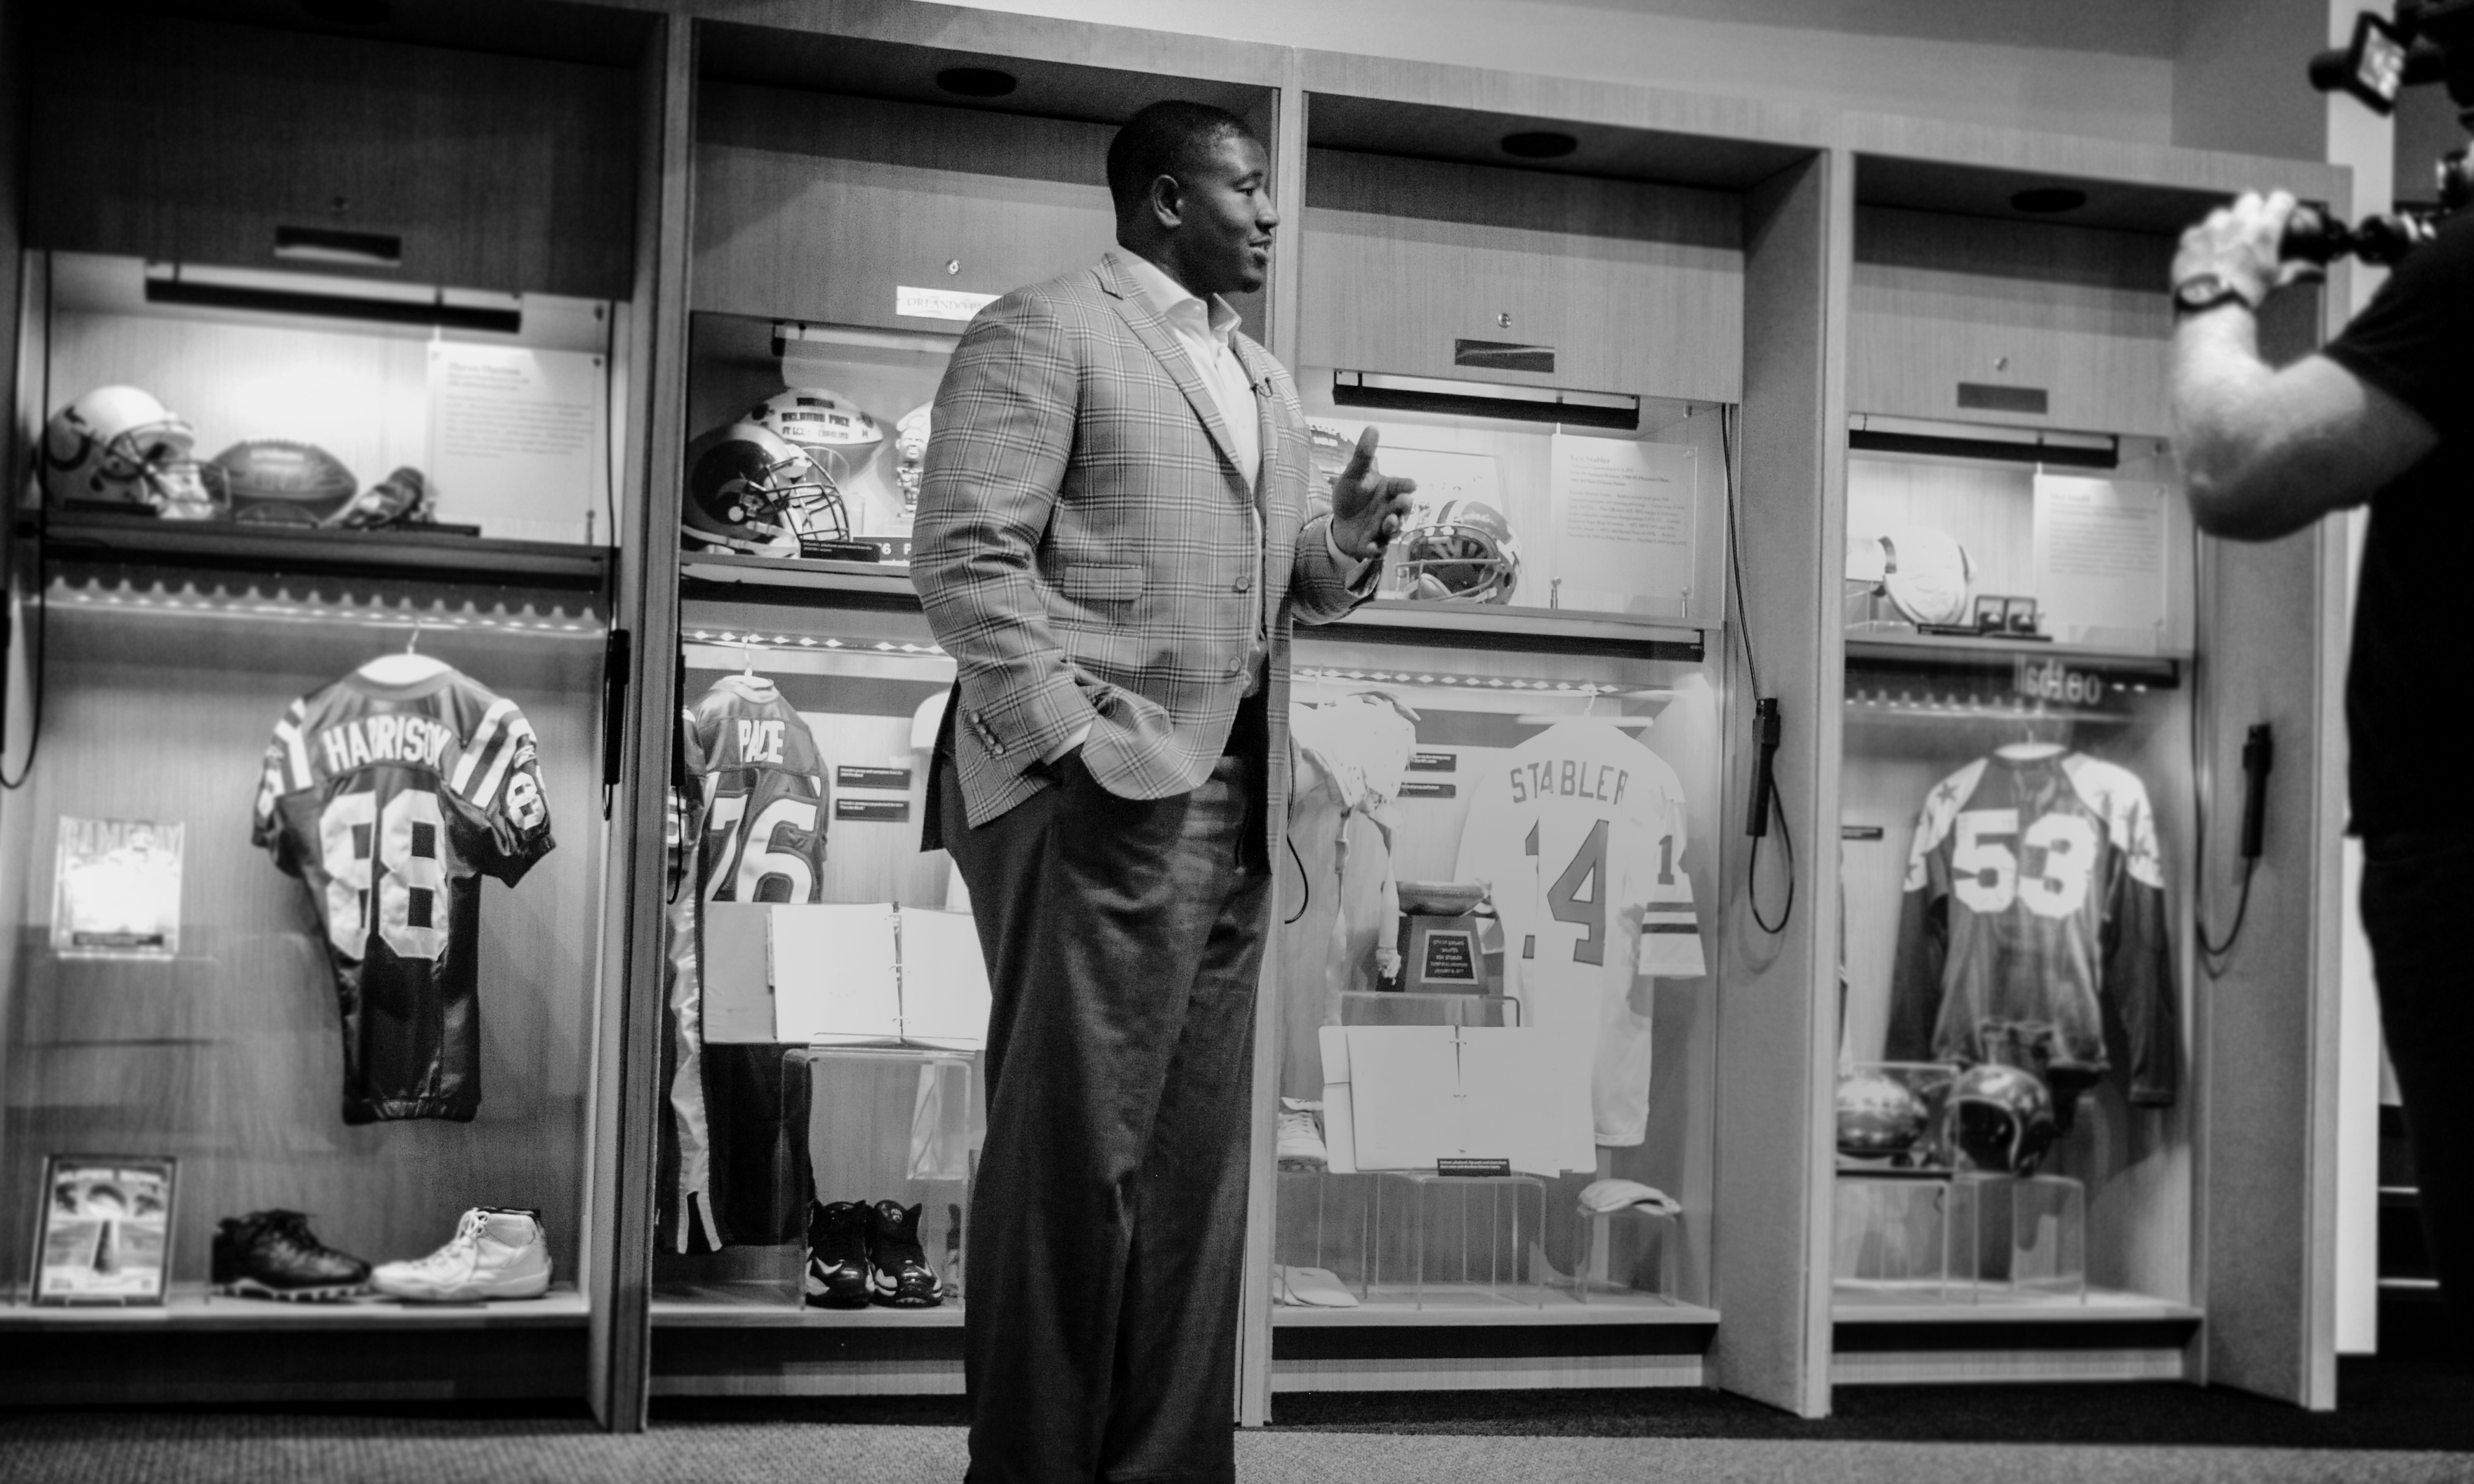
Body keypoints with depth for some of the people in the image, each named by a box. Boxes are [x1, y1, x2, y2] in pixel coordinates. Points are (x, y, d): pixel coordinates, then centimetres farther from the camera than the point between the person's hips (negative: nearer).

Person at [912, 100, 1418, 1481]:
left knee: (1198, 1163, 8)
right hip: (1097, 789, -7)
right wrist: (1074, 736, -18)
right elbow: (966, 555, -10)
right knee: (1074, 1156, -4)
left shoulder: (1266, 380, 23)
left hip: (1233, 800, 8)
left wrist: (1347, 537, 4)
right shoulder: (1044, 331, -1)